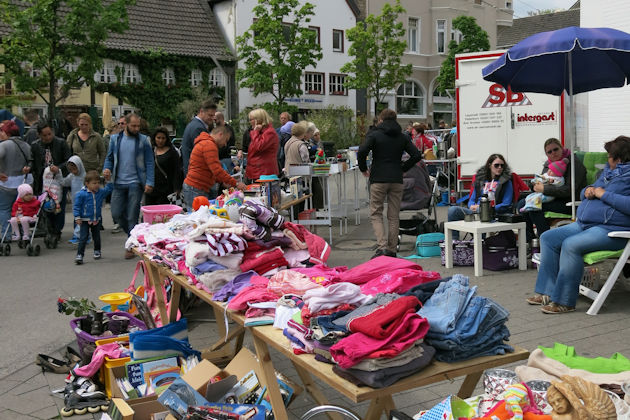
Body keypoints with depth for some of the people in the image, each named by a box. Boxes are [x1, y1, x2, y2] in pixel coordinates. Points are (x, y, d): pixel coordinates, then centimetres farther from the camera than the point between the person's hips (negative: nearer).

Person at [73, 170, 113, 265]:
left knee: (97, 237, 15)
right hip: (85, 220, -4)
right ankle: (79, 255, -4)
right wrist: (77, 217, -12)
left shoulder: (101, 192, 1)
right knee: (83, 237, -8)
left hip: (96, 220, 4)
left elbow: (109, 189, 14)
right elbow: (76, 206, -8)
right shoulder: (81, 194, -12)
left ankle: (97, 251, 36)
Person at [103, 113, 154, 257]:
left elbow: (150, 163, -1)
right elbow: (109, 158, 15)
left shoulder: (144, 140, 0)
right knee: (116, 213, 3)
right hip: (119, 182, 4)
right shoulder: (115, 139, 8)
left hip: (136, 183, -3)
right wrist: (107, 169, -7)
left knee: (132, 216, -2)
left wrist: (149, 182, -10)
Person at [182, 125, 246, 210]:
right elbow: (217, 170, -20)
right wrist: (236, 184, -16)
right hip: (196, 190, -10)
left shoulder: (204, 143, 22)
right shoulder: (209, 145, -12)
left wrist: (222, 181, 17)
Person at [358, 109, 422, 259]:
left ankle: (382, 247, -13)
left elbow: (362, 152, -16)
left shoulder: (374, 134, -2)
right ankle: (392, 250, 12)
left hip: (378, 180, -3)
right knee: (394, 216, 10)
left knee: (375, 214, 4)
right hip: (397, 180, 3)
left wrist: (363, 169, -1)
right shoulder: (402, 137, 10)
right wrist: (403, 168, 11)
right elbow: (416, 155, 2)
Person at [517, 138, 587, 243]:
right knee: (522, 204, -5)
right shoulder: (548, 164, 12)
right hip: (551, 199, 9)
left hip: (568, 203, -9)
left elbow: (569, 190, -23)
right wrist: (536, 186, -9)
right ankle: (530, 240, -2)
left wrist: (544, 189, -23)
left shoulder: (574, 163, -13)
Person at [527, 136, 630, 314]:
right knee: (548, 238, 1)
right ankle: (547, 292, -1)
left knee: (571, 244, -30)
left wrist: (604, 195, -18)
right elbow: (587, 192, 31)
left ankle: (564, 301, -23)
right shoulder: (609, 170, 21)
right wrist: (587, 191, 7)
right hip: (584, 224, 10)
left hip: (610, 229, -10)